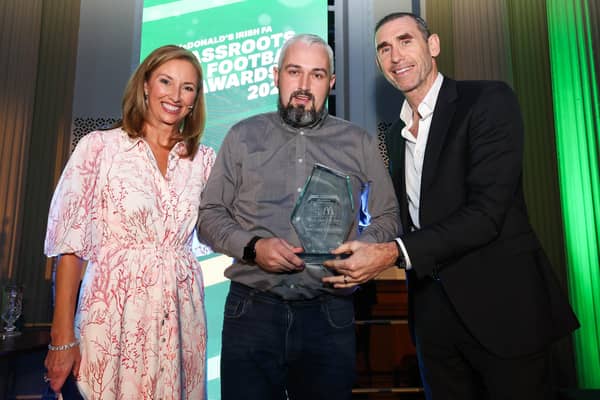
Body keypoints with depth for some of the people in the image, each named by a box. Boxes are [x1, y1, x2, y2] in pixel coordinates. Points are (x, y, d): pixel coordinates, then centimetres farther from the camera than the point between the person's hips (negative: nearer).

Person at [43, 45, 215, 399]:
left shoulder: (204, 159, 6)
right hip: (115, 314, -3)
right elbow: (71, 244, -5)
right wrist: (63, 338, -7)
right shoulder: (99, 146, -3)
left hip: (181, 315, 3)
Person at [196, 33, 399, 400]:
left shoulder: (360, 144, 6)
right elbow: (209, 216, 6)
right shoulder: (242, 137, 5)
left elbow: (389, 216, 9)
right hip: (252, 311, 0)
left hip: (330, 316, 1)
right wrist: (252, 247, -12)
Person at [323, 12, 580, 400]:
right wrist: (365, 259, -1)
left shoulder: (490, 101, -10)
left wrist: (395, 252, -24)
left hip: (501, 303, -6)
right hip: (433, 309, 6)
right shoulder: (395, 134, 11)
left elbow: (487, 212, -20)